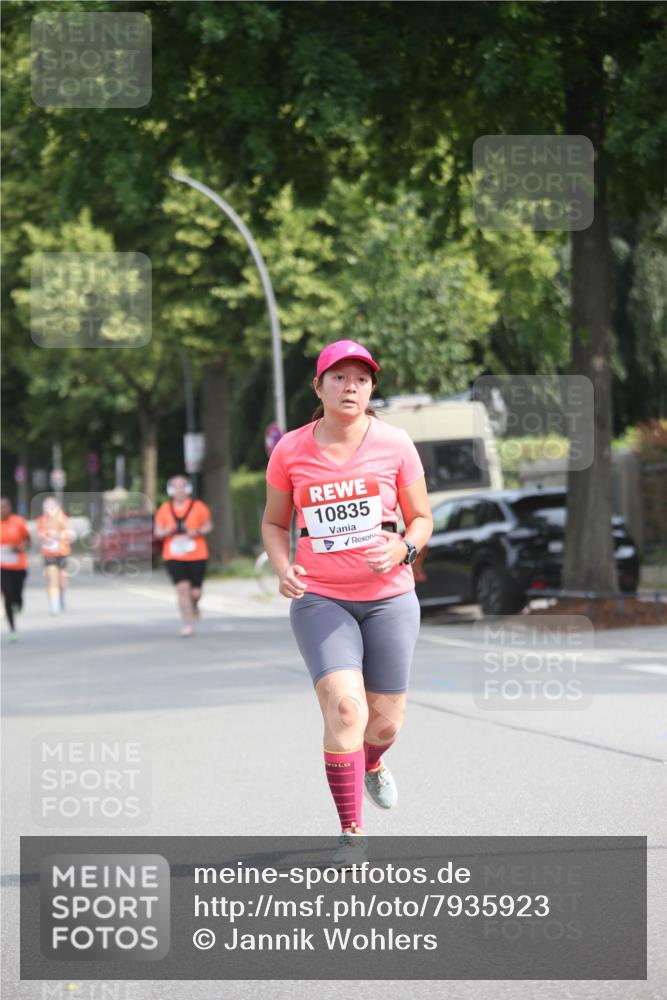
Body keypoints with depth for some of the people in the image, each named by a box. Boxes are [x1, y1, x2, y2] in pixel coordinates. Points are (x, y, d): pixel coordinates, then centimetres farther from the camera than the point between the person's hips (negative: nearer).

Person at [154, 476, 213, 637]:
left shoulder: (198, 507, 0)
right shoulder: (164, 510, 4)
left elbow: (208, 526, 7)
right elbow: (157, 532, 8)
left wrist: (198, 532, -13)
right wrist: (166, 531, -14)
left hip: (197, 556, 0)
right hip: (174, 557, 0)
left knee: (195, 592, 1)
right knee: (182, 587, -13)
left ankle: (193, 606, 38)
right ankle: (187, 624, -6)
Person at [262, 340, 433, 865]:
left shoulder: (395, 445, -2)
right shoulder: (290, 451, -1)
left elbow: (422, 518, 7)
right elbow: (275, 522, 11)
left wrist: (403, 549, -14)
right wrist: (283, 568, -8)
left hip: (389, 596, 1)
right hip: (320, 599, -1)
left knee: (386, 720, 6)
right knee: (344, 706, -21)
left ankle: (373, 764, 45)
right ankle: (351, 832, -10)